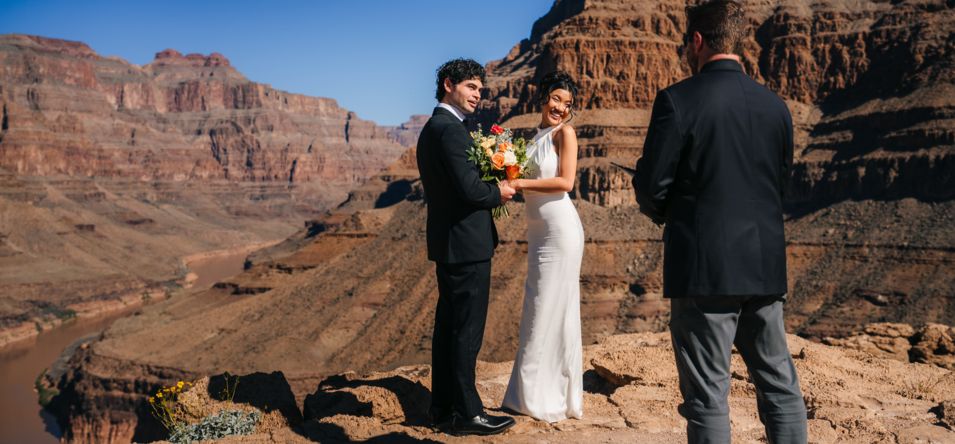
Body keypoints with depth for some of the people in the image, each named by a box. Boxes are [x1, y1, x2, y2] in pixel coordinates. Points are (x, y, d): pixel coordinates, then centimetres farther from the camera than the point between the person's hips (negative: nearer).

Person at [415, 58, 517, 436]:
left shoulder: (432, 128, 15)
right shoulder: (450, 130, -16)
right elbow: (470, 188, -24)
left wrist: (487, 191, 9)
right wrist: (498, 192, -5)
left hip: (447, 243, 10)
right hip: (467, 244, -10)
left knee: (448, 326, 14)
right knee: (467, 330, -3)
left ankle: (443, 407, 22)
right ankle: (466, 412, 5)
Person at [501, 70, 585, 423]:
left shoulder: (564, 132, -7)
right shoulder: (536, 135, 14)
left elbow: (565, 182, -16)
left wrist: (520, 183, -16)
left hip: (559, 229, -8)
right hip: (538, 230, 8)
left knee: (552, 308, -2)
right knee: (540, 309, 12)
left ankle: (547, 398, 9)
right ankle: (539, 393, 23)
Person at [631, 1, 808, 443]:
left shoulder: (677, 99, -10)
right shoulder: (775, 105, 6)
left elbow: (650, 186, -10)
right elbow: (780, 180, 13)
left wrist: (664, 213, 11)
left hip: (704, 267, -5)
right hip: (765, 264, 5)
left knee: (707, 397, 3)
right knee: (780, 388, 15)